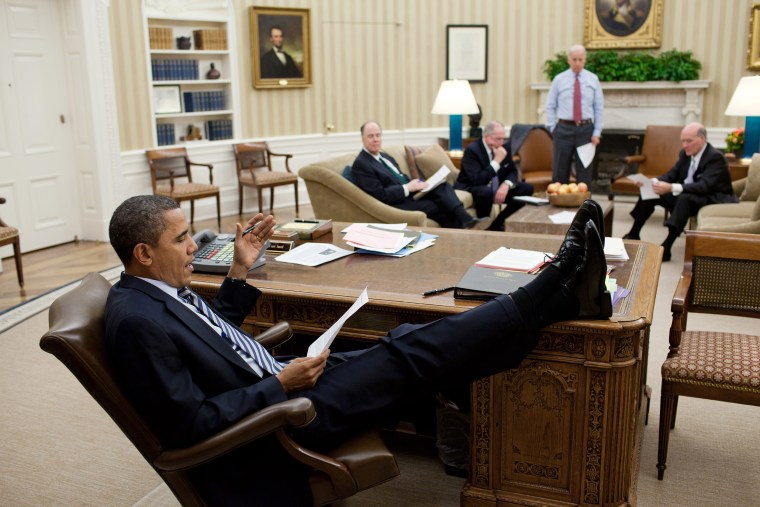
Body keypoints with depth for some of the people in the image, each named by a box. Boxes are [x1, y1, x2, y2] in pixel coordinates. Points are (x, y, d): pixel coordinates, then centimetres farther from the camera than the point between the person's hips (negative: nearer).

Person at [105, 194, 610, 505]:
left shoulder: (156, 291, 6)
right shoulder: (136, 322, -23)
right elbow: (189, 424, -24)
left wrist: (240, 269, 10)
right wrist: (281, 384, -21)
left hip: (278, 384, 9)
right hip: (276, 423, -9)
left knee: (406, 344, -3)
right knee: (409, 358, -13)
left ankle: (561, 293, -2)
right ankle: (553, 295, -5)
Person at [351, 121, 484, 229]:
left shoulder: (385, 157, 17)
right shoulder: (360, 164, -11)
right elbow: (379, 195, -19)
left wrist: (414, 183, 0)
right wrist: (408, 187, -18)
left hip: (410, 193, 8)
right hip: (396, 204, -8)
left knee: (442, 185, -16)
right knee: (440, 206, -19)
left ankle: (466, 220, -27)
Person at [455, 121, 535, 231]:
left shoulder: (505, 147, -1)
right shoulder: (472, 150, -22)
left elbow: (512, 171, 5)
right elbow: (477, 181, -31)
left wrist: (506, 185, -19)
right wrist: (497, 161, -32)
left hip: (496, 187, 8)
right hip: (471, 189, -7)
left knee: (527, 189, -6)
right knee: (487, 192, -40)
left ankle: (497, 223, -1)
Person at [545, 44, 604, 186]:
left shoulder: (593, 79, 5)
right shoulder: (559, 79, 3)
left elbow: (599, 107, 5)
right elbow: (550, 106, 5)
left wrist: (597, 132, -2)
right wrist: (553, 129, -3)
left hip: (586, 129, 1)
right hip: (564, 128, -1)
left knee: (584, 173, 6)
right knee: (560, 172, 3)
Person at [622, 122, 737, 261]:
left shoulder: (716, 157, -20)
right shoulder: (685, 154, 4)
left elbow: (704, 186, -33)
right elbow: (671, 175, 6)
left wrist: (671, 188, -43)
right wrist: (653, 182, -17)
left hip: (714, 200, -8)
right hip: (685, 196, 8)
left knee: (685, 198, -38)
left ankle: (665, 248, -42)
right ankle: (633, 235, 3)